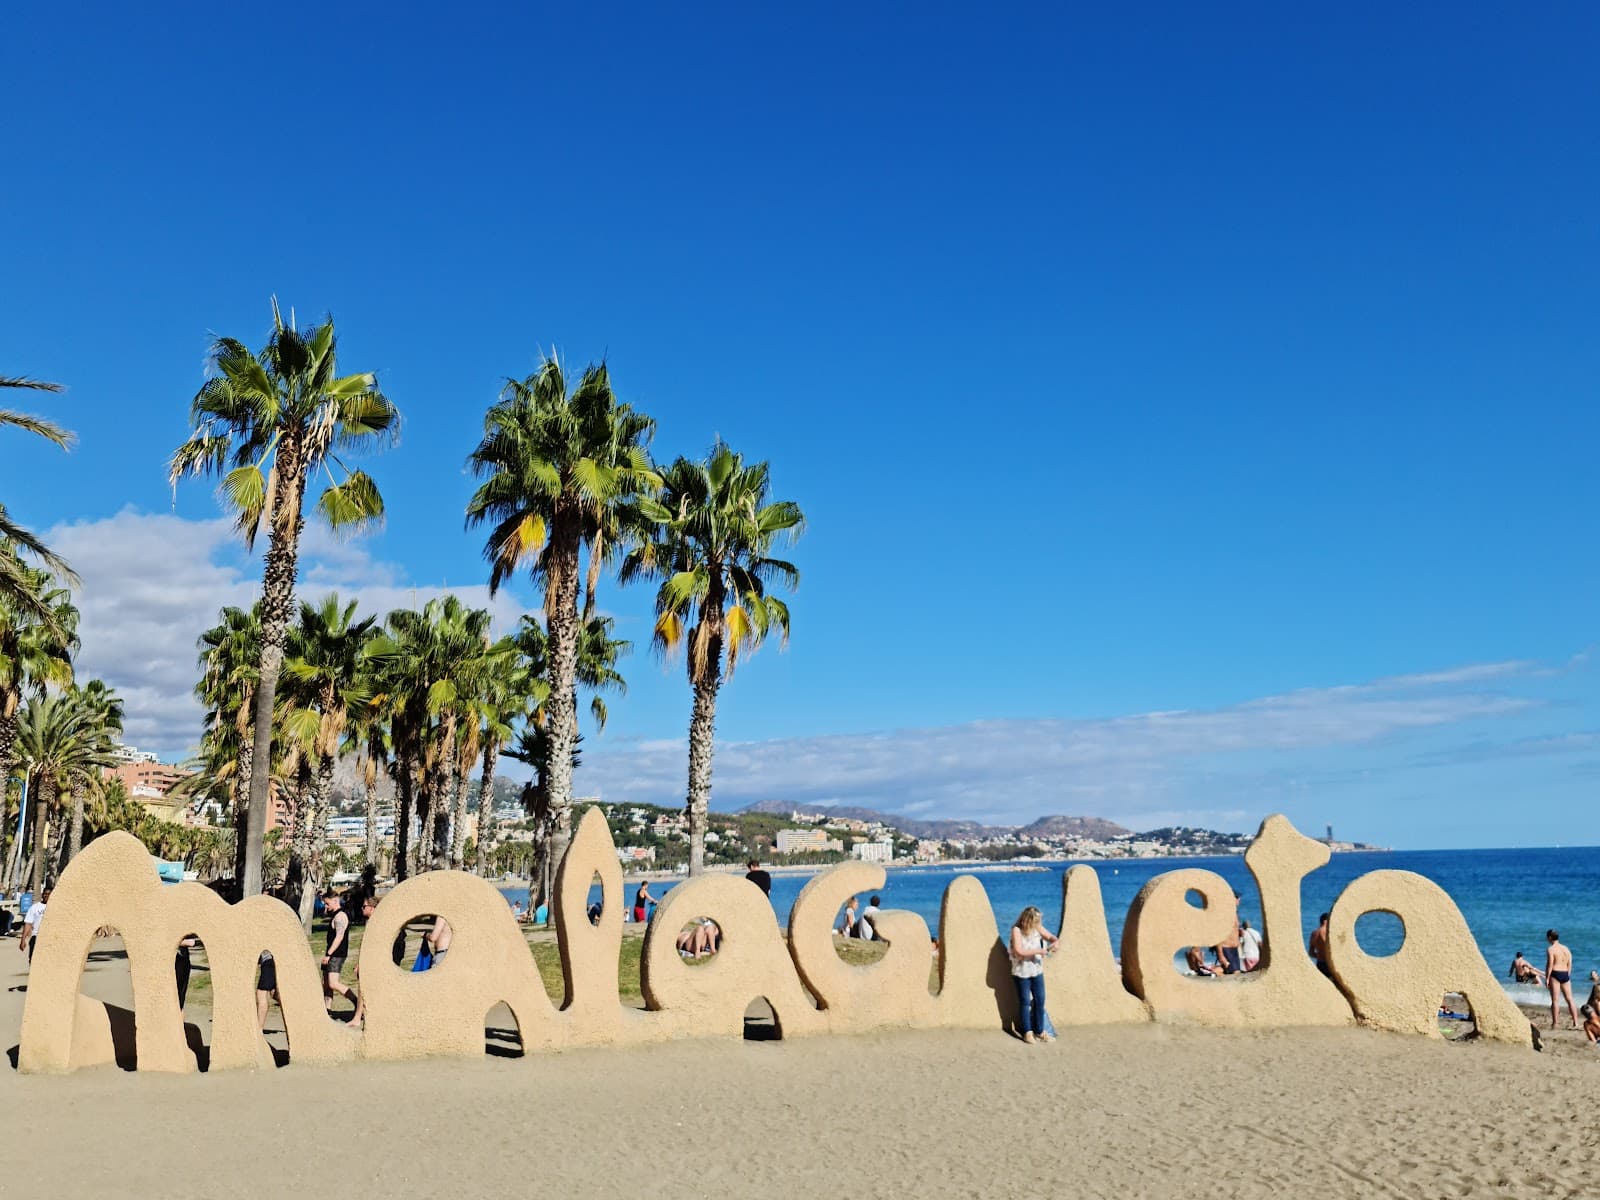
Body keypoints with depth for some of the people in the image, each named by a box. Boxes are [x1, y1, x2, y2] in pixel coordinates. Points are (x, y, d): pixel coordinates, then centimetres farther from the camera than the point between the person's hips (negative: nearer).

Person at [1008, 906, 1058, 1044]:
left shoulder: (1037, 927, -2)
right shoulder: (1017, 930, -18)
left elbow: (1050, 936, 7)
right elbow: (1019, 951, -24)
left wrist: (1054, 942, -16)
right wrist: (1038, 951, -25)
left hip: (1037, 971, 5)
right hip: (1022, 972, -5)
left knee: (1040, 1000, 9)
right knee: (1025, 1002, 6)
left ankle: (1040, 1031, 22)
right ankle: (1027, 1032, 17)